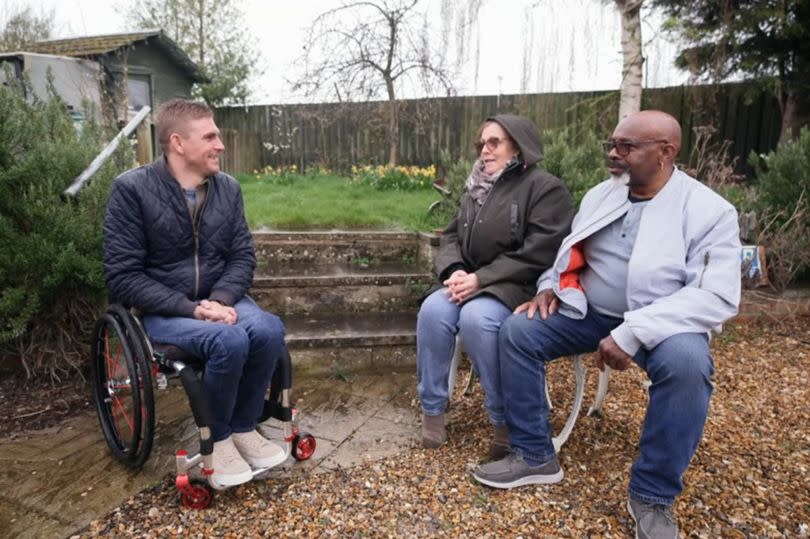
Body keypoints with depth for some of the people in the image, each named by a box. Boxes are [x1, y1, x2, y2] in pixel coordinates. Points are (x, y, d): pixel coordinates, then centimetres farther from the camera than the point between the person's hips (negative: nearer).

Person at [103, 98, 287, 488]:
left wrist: (221, 299, -17)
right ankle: (217, 438, -5)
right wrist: (191, 308, -23)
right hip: (164, 310, -4)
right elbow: (123, 276, -14)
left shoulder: (228, 187, 3)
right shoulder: (131, 189, -11)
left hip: (219, 299, 4)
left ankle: (244, 427, -2)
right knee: (229, 341, -33)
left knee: (269, 330, -26)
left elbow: (242, 256, 3)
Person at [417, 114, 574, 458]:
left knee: (476, 317, -35)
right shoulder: (477, 189, 16)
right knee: (433, 310, -24)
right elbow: (452, 236, 13)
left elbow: (537, 255, -17)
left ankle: (506, 419, -16)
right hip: (473, 281, 6)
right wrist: (456, 271, -9)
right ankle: (432, 408, -8)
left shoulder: (545, 188, -8)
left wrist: (481, 278, -21)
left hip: (519, 286, -6)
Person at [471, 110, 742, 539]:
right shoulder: (600, 195, 5)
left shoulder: (709, 210, -11)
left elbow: (718, 296, -20)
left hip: (664, 323, -4)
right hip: (589, 313, 5)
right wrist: (549, 286, -6)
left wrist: (634, 332, -30)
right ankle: (534, 456, 0)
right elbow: (572, 253, 16)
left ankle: (653, 495, -12)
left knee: (686, 363, -36)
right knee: (517, 330, -14)